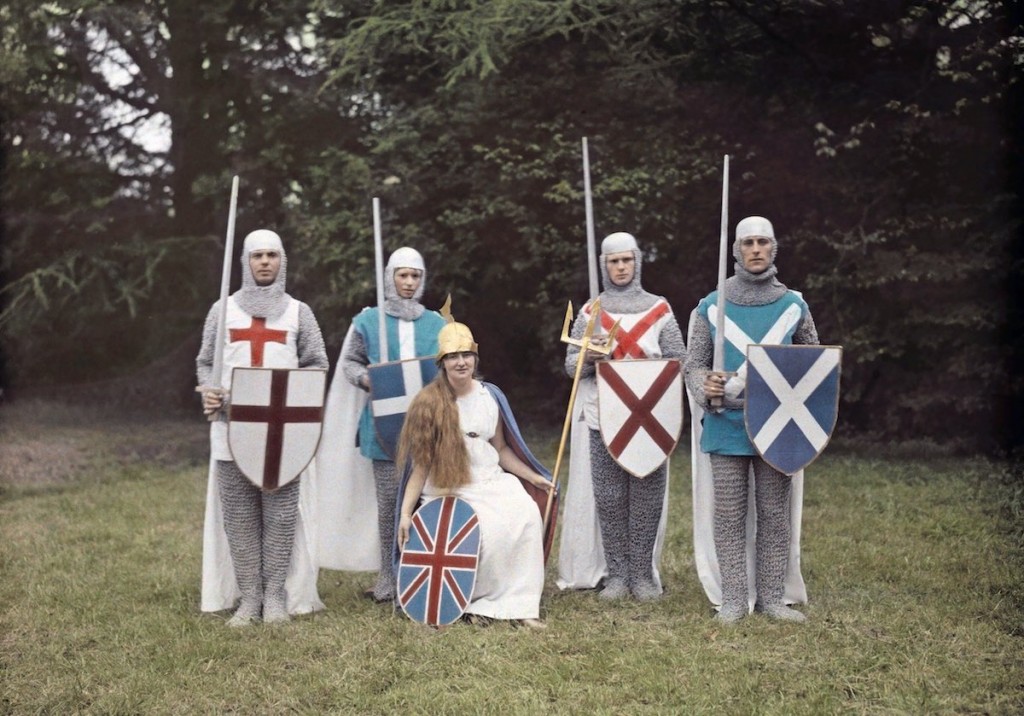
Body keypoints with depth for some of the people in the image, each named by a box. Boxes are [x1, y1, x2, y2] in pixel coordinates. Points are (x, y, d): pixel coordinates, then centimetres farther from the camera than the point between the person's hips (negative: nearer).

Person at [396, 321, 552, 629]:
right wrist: (406, 513, -9)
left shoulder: (490, 396, 5)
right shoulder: (429, 403, -6)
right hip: (450, 489, -4)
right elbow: (421, 464, -4)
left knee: (526, 514, -24)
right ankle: (476, 602, -5)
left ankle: (520, 604, -14)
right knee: (487, 530, -29)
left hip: (492, 482, 4)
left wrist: (533, 477, 10)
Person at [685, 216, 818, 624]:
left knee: (775, 514, 6)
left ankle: (772, 597, 15)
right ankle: (733, 600, 10)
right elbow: (694, 363, 5)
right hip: (727, 426, -1)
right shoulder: (712, 307, 3)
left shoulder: (793, 306, 6)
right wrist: (705, 386, -16)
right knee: (729, 515, 2)